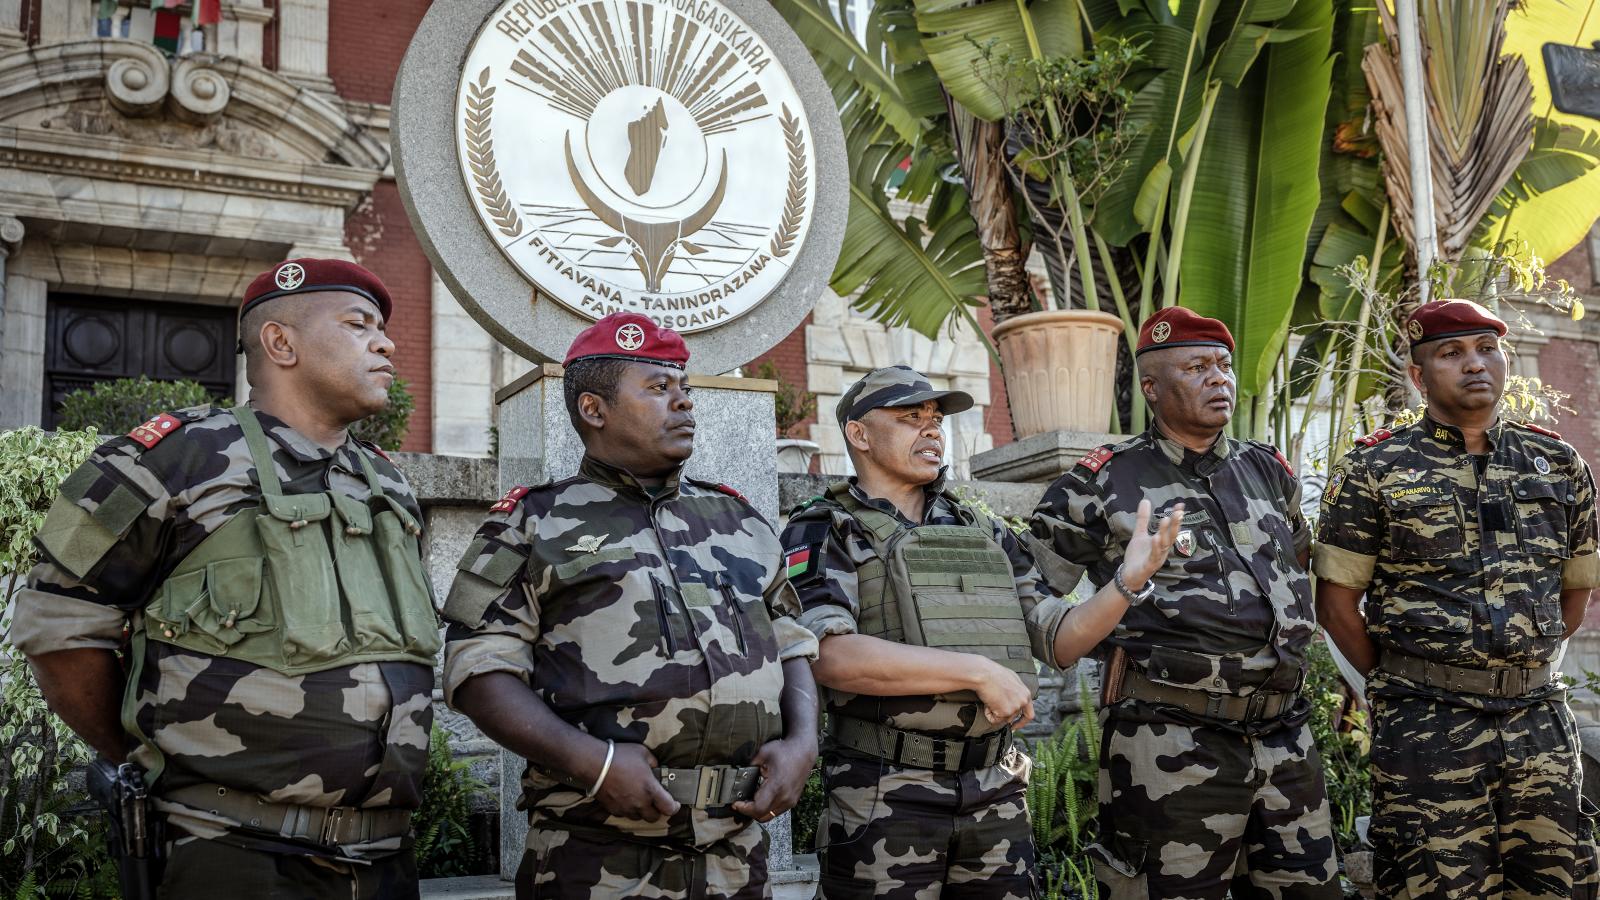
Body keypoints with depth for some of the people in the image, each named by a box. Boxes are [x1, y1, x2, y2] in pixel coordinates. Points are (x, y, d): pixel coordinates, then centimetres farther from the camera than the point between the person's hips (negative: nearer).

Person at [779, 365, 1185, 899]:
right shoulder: (824, 532, -3)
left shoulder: (984, 533, 14)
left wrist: (1128, 581, -4)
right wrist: (978, 670, -21)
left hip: (997, 791, 5)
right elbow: (829, 656, -20)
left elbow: (1060, 640, 14)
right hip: (883, 796, -5)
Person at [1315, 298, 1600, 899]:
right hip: (1427, 730, -4)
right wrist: (1402, 686, 5)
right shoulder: (1372, 470, -1)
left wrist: (1525, 668, 14)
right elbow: (1336, 602, 0)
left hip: (1544, 723, 4)